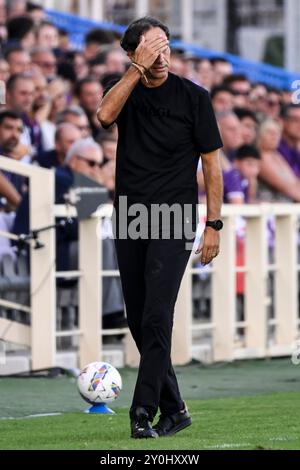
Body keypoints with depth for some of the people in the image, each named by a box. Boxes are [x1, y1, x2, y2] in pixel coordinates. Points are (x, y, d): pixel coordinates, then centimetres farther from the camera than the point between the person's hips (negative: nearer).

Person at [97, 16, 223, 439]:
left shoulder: (193, 97, -2)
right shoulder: (126, 91, 6)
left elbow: (212, 163, 1)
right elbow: (105, 115, -18)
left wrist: (214, 225, -5)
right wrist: (139, 70, -22)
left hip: (173, 219, -4)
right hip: (129, 219, 4)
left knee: (156, 317, -15)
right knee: (139, 320, 7)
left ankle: (143, 412, -16)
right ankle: (174, 408, 17)